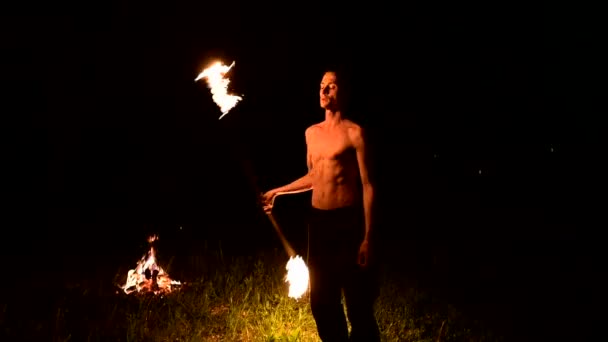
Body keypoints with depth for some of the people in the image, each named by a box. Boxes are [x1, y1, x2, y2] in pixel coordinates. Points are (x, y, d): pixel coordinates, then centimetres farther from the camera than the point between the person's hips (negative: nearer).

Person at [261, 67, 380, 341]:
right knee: (322, 301, 14)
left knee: (358, 306, 0)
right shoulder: (311, 133, 12)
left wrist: (368, 237, -15)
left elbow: (368, 186, -10)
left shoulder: (354, 132, -8)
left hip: (347, 222, -6)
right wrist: (278, 191, 28)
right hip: (317, 221, 6)